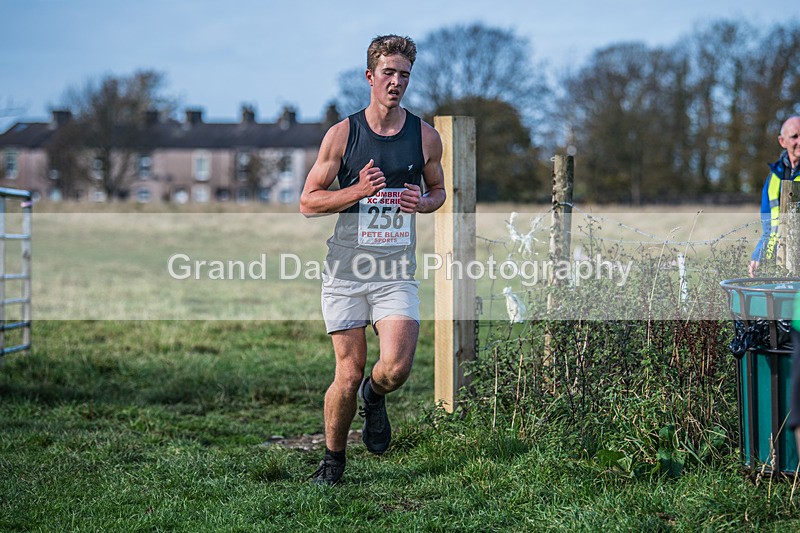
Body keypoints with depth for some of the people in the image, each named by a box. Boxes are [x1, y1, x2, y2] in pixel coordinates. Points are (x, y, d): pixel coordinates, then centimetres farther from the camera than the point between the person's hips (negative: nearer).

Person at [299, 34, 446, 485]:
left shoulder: (426, 137, 5)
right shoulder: (342, 134, 0)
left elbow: (439, 190, 21)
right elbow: (308, 202, 3)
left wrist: (424, 203, -4)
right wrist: (358, 191, -14)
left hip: (397, 273, 1)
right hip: (345, 272, -1)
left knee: (396, 368, -17)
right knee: (349, 375, 0)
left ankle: (374, 398, 20)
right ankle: (333, 458, 24)